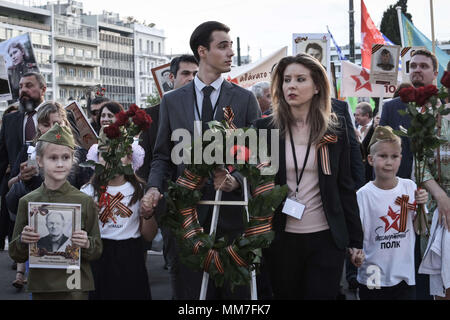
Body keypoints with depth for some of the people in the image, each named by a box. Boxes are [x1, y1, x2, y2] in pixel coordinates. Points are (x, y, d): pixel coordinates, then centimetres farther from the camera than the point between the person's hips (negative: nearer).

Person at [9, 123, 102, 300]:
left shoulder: (85, 201, -3)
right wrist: (23, 241, -14)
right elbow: (16, 255, 6)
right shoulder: (27, 202, 0)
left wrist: (86, 244, -17)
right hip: (40, 286, 2)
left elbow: (97, 251, 3)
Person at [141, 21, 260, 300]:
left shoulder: (245, 99, 4)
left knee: (236, 291, 5)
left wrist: (236, 180, -16)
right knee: (190, 289, 7)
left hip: (233, 213, -1)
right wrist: (154, 188, -7)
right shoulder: (172, 101, 8)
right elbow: (162, 156, 12)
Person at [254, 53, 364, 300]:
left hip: (327, 238, 0)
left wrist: (356, 240, 4)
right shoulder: (265, 128, 0)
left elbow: (345, 187, 5)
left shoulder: (335, 130, 2)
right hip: (280, 238, 0)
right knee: (284, 295, 11)